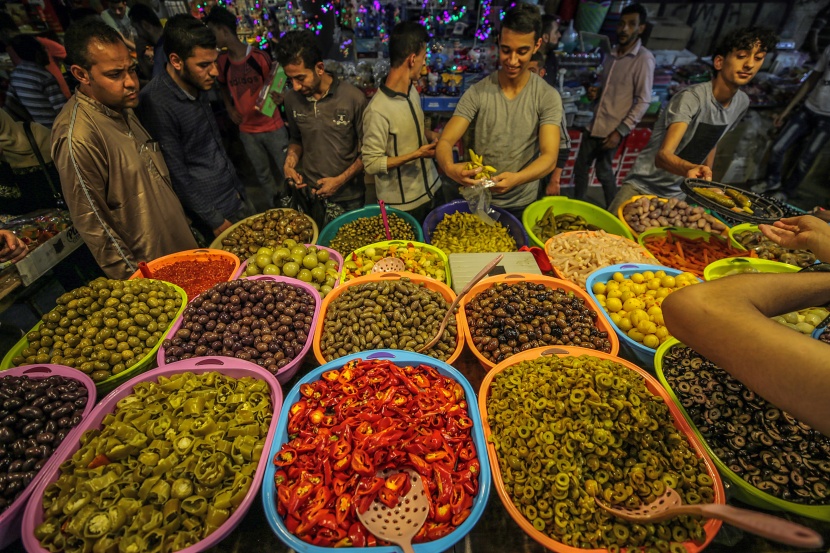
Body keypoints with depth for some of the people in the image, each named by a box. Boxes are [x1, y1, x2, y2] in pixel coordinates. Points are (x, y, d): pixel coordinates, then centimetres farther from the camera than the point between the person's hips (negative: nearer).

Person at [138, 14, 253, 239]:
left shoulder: (199, 87, 3)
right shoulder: (156, 104, -20)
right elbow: (177, 176, -18)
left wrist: (237, 186, 16)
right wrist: (215, 221, -14)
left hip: (237, 196, 8)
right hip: (213, 210, -7)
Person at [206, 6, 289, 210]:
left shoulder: (259, 56, -10)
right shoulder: (222, 61, 2)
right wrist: (230, 108, 6)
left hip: (272, 126, -4)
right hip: (246, 130, 4)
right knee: (262, 174, 14)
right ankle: (273, 208, 32)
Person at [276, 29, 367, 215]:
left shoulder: (354, 98, -15)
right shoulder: (292, 98, -3)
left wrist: (340, 180, -15)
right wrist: (290, 163, -5)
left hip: (348, 196, -3)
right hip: (309, 193, 3)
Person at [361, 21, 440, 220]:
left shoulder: (412, 91, 1)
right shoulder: (378, 110, -24)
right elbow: (371, 164, -20)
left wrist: (431, 135, -2)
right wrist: (416, 154, -22)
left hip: (431, 188, 8)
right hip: (402, 204, -8)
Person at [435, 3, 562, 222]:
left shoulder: (548, 97, -10)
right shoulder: (477, 93, -9)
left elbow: (549, 156, -19)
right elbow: (445, 141, -16)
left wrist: (516, 178, -40)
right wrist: (450, 167, -40)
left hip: (523, 204, 0)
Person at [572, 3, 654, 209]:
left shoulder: (644, 59, -11)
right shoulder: (613, 54, 9)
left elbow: (643, 101, -15)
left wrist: (621, 131, -20)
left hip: (612, 128, -7)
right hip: (594, 123, 7)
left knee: (603, 171, 3)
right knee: (581, 165, 11)